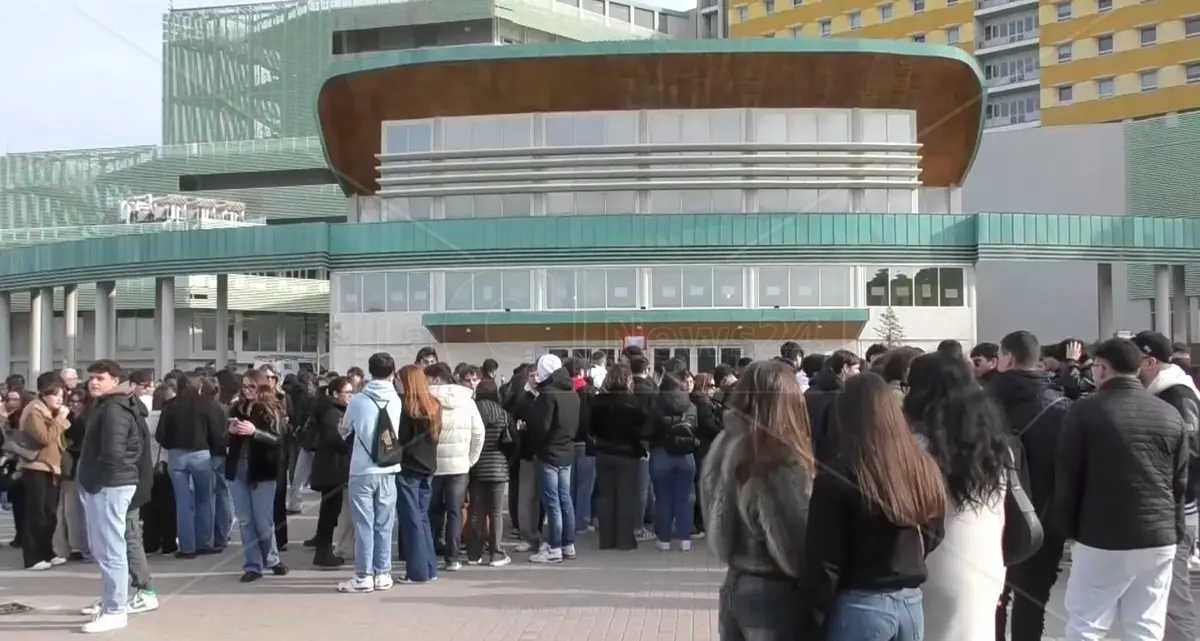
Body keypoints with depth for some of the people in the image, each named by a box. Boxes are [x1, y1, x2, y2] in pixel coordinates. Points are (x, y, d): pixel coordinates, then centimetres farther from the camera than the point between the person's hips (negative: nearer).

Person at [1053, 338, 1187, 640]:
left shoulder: (1085, 411, -8)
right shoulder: (1170, 415, 6)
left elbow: (1067, 477, -6)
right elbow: (1181, 481, 10)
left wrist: (1068, 528, 4)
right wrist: (1175, 530, 17)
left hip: (1101, 537, -4)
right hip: (1159, 538, 4)